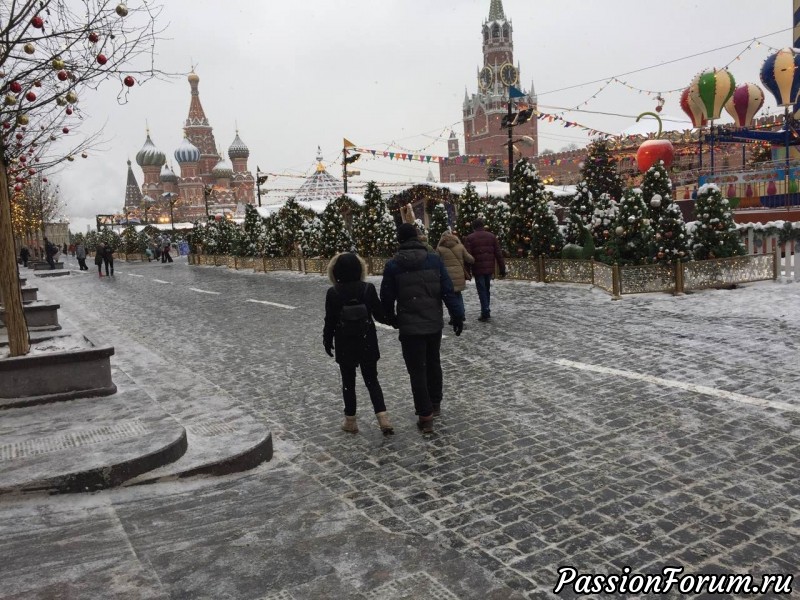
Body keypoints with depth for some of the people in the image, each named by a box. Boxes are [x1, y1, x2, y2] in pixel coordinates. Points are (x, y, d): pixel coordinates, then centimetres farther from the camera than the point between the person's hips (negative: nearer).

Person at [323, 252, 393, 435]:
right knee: (372, 380, 12)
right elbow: (379, 315, -2)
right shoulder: (368, 289, -8)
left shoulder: (333, 293, -11)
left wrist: (327, 341, 9)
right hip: (367, 343, 1)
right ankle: (383, 418, 0)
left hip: (345, 345, -1)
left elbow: (330, 321, -6)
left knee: (348, 382, 13)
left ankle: (351, 421, 20)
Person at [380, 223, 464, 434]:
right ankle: (435, 405, 35)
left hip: (409, 327, -3)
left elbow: (387, 298, -2)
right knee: (433, 364, 22)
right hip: (434, 324, 3)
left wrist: (392, 319, 15)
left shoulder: (393, 265, -6)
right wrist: (457, 316, 1)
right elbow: (448, 291, -5)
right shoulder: (434, 260, -2)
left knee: (417, 371, 3)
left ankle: (425, 416, 3)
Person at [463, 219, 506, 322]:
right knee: (486, 289, 17)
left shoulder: (469, 238, -2)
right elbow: (498, 254, 5)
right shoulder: (492, 236, 7)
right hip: (490, 269, 3)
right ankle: (486, 311, 20)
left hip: (478, 269, -3)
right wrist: (502, 269, 9)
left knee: (482, 291, 1)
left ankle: (485, 313, -4)